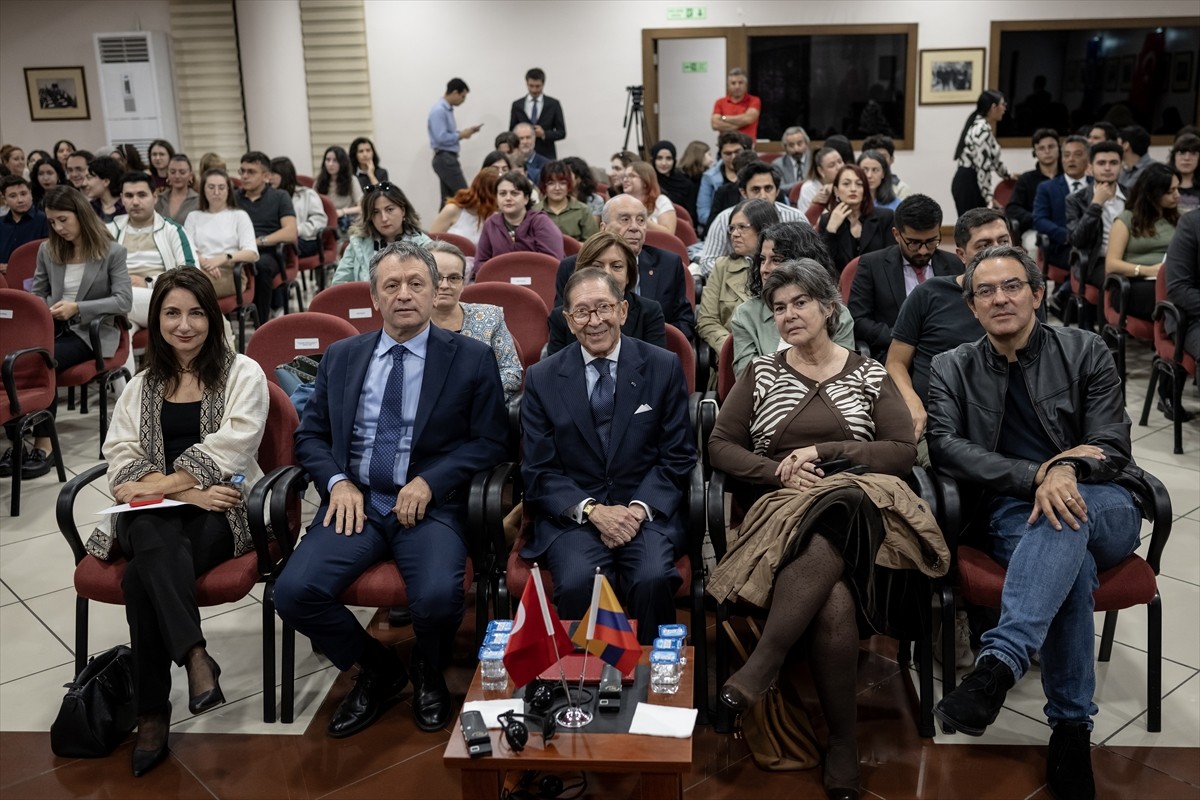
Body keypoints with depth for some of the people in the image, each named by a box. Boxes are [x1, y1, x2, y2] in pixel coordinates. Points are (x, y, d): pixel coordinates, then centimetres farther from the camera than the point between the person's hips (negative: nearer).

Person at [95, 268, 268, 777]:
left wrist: (157, 483, -14)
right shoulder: (141, 386, 20)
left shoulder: (243, 375, 6)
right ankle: (195, 656, -38)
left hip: (221, 511, -2)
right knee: (158, 544, -36)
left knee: (142, 576, -31)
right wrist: (187, 492, -13)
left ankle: (153, 712, -26)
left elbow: (227, 450, -8)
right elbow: (122, 456, 6)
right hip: (155, 513, 3)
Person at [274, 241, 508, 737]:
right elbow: (310, 435, 15)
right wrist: (337, 481, -5)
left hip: (431, 506, -3)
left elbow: (491, 441, 2)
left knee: (437, 597, -31)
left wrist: (430, 482, -12)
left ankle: (428, 674, 9)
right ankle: (378, 671, 9)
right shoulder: (341, 357, 14)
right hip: (355, 502, 3)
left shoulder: (472, 358, 4)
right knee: (293, 592, -21)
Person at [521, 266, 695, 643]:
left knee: (653, 580, -30)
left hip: (647, 510, 0)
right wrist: (592, 510, -12)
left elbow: (678, 456, 4)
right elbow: (539, 470, 3)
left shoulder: (663, 367, 5)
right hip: (571, 513, 0)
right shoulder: (541, 378, 6)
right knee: (578, 584, -30)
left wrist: (638, 509, -11)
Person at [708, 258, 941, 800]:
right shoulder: (761, 374, 16)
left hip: (860, 504, 0)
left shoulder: (869, 375, 14)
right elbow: (720, 447, 10)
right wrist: (777, 470, -8)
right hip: (782, 511, 0)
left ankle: (759, 670, -32)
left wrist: (824, 452, -7)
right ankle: (842, 744, -20)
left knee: (831, 526, -39)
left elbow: (904, 452, 5)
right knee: (834, 600, -32)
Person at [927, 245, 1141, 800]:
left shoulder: (1085, 351, 8)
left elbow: (1112, 448, 1)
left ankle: (998, 664, -50)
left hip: (1102, 508, 0)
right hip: (1011, 513, 0)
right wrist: (1038, 474, -22)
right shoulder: (952, 369, 10)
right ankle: (1071, 728, -31)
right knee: (1071, 562, -36)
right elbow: (944, 446, -7)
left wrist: (1066, 469, -25)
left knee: (1063, 522, -38)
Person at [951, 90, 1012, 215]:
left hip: (967, 182, 10)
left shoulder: (982, 126, 16)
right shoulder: (983, 130, -16)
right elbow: (983, 166, -22)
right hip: (969, 184, -10)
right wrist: (989, 197, -23)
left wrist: (1008, 175, 40)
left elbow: (992, 159, 30)